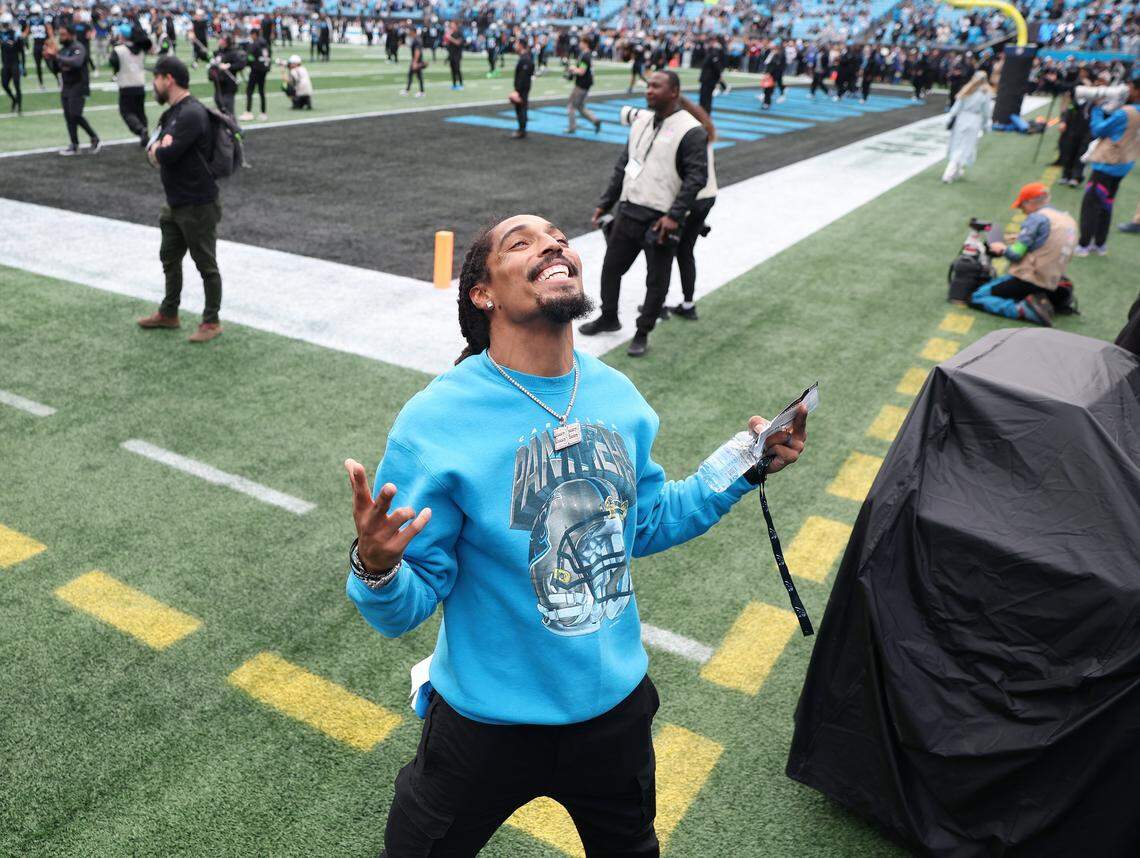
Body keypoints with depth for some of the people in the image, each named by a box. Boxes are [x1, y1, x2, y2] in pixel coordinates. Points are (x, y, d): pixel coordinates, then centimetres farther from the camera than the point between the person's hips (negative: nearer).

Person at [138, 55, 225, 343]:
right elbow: (154, 153, 13)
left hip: (198, 205, -10)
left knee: (206, 264, 2)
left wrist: (157, 150, -4)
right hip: (175, 203, 10)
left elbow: (166, 154, -25)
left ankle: (212, 322, 14)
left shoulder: (191, 113, -19)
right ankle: (169, 314, 34)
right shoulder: (172, 112, 13)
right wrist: (159, 150, -8)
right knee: (170, 258, 19)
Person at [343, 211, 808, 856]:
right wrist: (376, 568, -42)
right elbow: (406, 608, -20)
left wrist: (745, 468, -1)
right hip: (490, 719, -4)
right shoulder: (436, 422, -25)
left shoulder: (617, 394, -9)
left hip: (616, 700, 5)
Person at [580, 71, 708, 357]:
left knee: (656, 281, 3)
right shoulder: (641, 121, 12)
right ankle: (608, 317, 35)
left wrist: (675, 215, -21)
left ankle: (643, 333, 17)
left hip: (659, 220, -6)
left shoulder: (690, 131, -11)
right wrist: (605, 203, 15)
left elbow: (697, 176, -15)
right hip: (627, 212, 7)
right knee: (611, 267, 15)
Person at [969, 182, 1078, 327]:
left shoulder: (1038, 218, -12)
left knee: (976, 298, -4)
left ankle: (1024, 309, -21)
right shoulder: (1069, 220, 14)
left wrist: (1003, 249, 5)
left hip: (1028, 280, -9)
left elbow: (1015, 254, -16)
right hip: (1051, 283, 9)